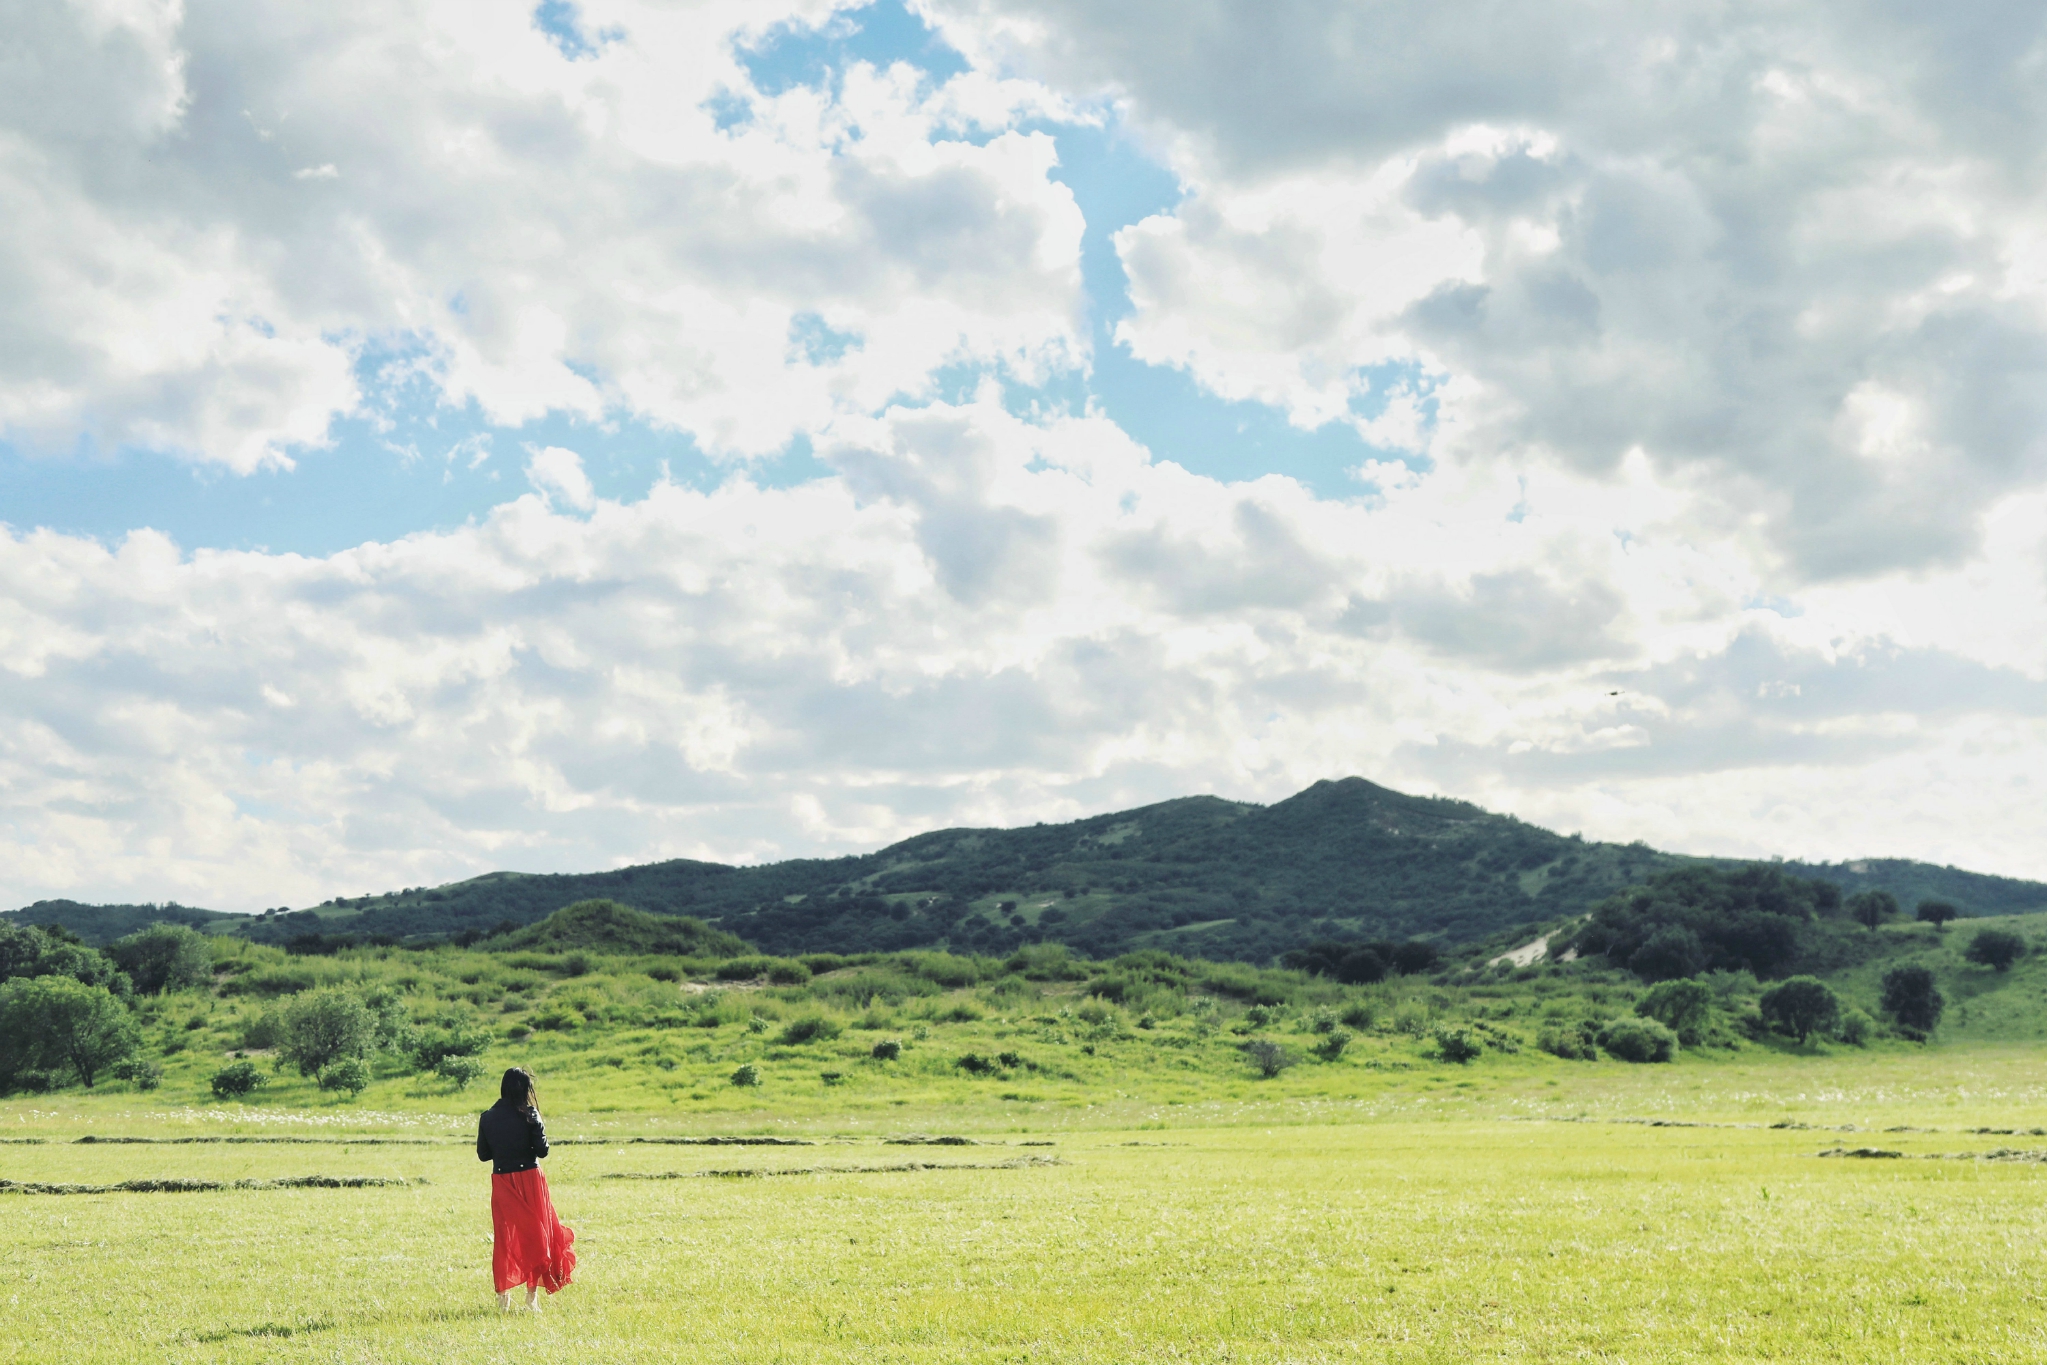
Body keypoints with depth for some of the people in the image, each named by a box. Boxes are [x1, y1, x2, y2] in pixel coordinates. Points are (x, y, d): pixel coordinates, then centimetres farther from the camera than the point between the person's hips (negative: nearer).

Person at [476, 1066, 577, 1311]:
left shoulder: (487, 1118, -1)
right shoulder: (529, 1115, -10)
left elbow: (483, 1154, 3)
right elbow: (542, 1150, -11)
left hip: (501, 1182, 2)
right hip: (529, 1178, -2)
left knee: (504, 1237, 10)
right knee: (534, 1233, 8)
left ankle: (503, 1295, 7)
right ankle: (532, 1293, 8)